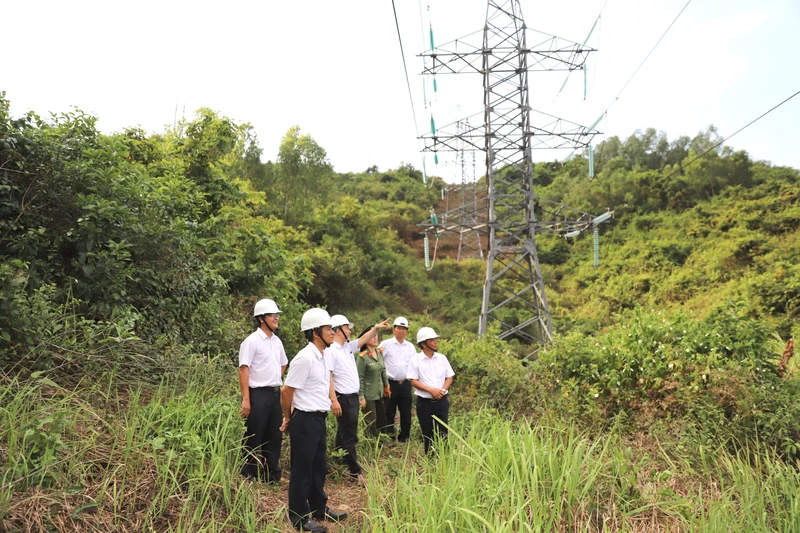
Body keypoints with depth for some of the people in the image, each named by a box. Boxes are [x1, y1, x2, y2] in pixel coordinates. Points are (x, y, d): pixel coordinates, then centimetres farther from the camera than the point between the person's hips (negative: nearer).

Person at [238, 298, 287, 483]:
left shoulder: (277, 341, 11)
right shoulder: (252, 341, -11)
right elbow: (243, 370, -15)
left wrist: (276, 381, 13)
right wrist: (246, 399, -19)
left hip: (275, 393, 7)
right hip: (259, 394, -7)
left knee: (274, 435, 13)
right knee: (254, 437, 1)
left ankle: (272, 474, 24)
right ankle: (248, 475, 13)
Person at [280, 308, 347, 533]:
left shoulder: (321, 357, 9)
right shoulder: (305, 358, -20)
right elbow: (286, 391, -16)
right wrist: (288, 418, -3)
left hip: (318, 419, 9)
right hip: (305, 421, -9)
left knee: (319, 467, 19)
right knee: (302, 470, 4)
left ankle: (319, 508, 34)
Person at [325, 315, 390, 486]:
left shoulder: (347, 347, 10)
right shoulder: (331, 350, -15)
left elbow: (362, 340, 24)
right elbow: (328, 376, -19)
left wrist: (376, 328, 13)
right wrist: (334, 400, -24)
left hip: (353, 397, 9)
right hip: (344, 399, -9)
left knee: (344, 434, 16)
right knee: (349, 436, -4)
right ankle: (355, 472, 1)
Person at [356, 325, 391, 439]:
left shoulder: (380, 353, 4)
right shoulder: (362, 357, -16)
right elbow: (359, 378, -15)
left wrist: (386, 386, 15)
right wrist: (361, 397, -16)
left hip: (379, 393, 7)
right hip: (368, 395, -7)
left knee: (382, 420, 13)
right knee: (371, 423, 3)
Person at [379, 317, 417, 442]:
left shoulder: (410, 346, 11)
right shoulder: (386, 344, -2)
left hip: (405, 384, 4)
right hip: (390, 384, -4)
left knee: (406, 413, 8)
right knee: (389, 413, 3)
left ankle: (404, 439, 20)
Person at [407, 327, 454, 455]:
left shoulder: (442, 358, 5)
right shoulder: (415, 360, -5)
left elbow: (449, 378, 7)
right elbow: (413, 381, -8)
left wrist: (442, 390, -12)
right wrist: (430, 390, -19)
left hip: (442, 401, 2)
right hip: (424, 402, -2)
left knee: (443, 431, 3)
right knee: (427, 432, 7)